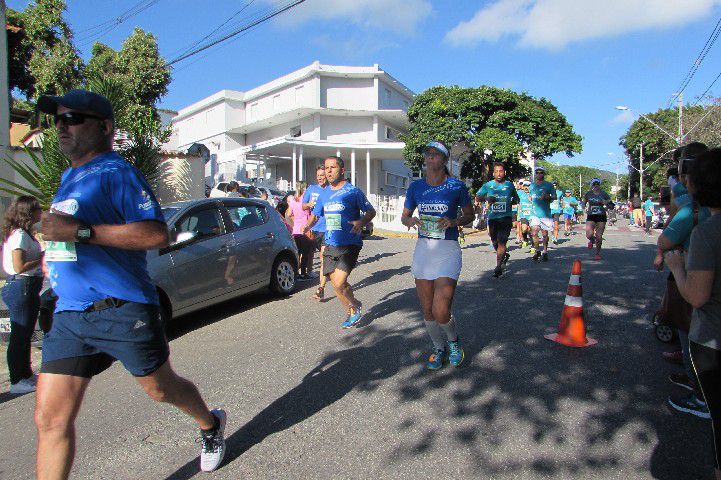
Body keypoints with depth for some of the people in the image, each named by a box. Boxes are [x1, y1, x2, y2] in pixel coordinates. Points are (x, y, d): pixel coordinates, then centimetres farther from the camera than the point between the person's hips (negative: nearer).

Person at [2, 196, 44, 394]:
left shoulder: (20, 233, 14)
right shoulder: (20, 235, -16)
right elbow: (20, 267, -23)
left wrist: (41, 256, 9)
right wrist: (43, 258, -14)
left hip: (25, 287, 10)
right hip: (23, 287, -10)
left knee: (25, 333, 18)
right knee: (20, 335, -1)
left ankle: (25, 374, 30)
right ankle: (17, 381, 9)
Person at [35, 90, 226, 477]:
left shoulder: (115, 172, -10)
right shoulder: (69, 177, 16)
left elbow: (157, 235, -23)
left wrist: (80, 231, -24)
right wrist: (56, 244, 17)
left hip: (123, 311, -7)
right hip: (69, 315, 8)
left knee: (161, 390, 13)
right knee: (50, 420, 6)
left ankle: (211, 425, 42)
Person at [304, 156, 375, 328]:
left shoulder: (352, 191, -6)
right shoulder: (324, 193, 11)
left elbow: (371, 211, -2)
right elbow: (315, 215, 20)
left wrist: (361, 222, -22)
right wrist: (308, 226, -1)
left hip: (350, 244, -6)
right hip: (330, 244, 6)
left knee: (338, 283, -14)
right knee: (338, 282, 10)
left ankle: (353, 308, 15)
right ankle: (352, 310, 34)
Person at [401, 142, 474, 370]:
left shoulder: (456, 186, -3)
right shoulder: (416, 186, 6)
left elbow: (470, 214, 7)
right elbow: (404, 216, 15)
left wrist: (453, 222, -12)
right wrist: (411, 220, -8)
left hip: (448, 250, -4)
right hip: (423, 248, 4)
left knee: (441, 312, -12)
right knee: (427, 310, 10)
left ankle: (453, 340, 22)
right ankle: (438, 349, 35)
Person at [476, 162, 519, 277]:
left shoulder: (509, 185, 7)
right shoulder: (488, 185, 6)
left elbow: (516, 199, 20)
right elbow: (477, 198, 8)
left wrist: (510, 203, -1)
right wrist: (486, 198, -11)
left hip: (506, 217, -2)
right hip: (492, 217, 2)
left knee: (501, 241, -14)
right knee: (494, 242, 12)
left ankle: (499, 267, -13)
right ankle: (504, 255, 40)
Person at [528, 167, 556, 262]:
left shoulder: (549, 185, 2)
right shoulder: (532, 185, 12)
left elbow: (554, 196, 1)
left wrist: (547, 197, -16)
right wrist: (530, 198, 8)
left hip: (545, 213, -2)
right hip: (534, 213, 2)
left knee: (545, 234, 4)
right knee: (534, 233, -5)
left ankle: (545, 252, 19)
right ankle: (537, 251, 12)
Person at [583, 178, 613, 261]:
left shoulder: (604, 194, 0)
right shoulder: (588, 194, 2)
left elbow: (612, 206, 4)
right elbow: (583, 203, 17)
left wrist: (606, 203, -16)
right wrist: (584, 208, -5)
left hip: (601, 217, 0)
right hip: (591, 217, 0)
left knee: (599, 237, -1)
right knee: (589, 235, -18)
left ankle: (597, 253, 19)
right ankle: (592, 240, 21)